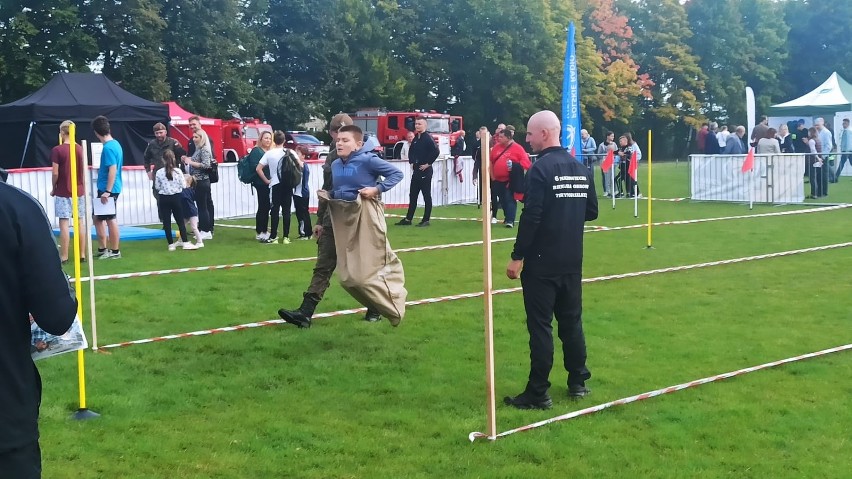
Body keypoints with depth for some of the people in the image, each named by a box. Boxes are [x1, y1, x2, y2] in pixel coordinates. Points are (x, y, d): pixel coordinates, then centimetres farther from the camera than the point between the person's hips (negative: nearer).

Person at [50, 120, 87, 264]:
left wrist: (53, 188, 4)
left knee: (64, 224, -2)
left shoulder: (57, 150, -10)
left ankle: (64, 257, -1)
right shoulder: (80, 149, 3)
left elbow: (55, 173, -12)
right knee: (80, 222, 8)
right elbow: (84, 171, 8)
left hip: (63, 192, -4)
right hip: (79, 191, 4)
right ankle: (82, 255, 11)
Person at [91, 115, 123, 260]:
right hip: (106, 188, 10)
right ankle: (103, 249, 22)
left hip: (108, 189, -10)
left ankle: (115, 251, 8)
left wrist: (107, 191, -23)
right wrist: (100, 170, 31)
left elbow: (113, 169, -23)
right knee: (98, 218, 16)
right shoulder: (115, 144, 10)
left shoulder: (108, 148, -18)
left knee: (110, 219, -1)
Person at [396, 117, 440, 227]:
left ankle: (426, 220, 6)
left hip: (425, 170, -8)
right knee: (412, 195, 10)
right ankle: (408, 219, 16)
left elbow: (436, 151, -24)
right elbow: (411, 151, 27)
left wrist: (428, 164, -18)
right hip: (416, 170, 8)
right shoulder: (416, 138, 11)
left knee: (426, 195, 0)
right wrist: (412, 162, 15)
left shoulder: (428, 138, -12)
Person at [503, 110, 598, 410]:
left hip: (542, 262, -7)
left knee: (540, 326, -2)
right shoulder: (581, 169, 8)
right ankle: (578, 382, 24)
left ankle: (537, 394, 2)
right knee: (571, 321, 16)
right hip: (572, 261, 7)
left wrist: (517, 256, -14)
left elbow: (531, 217, -19)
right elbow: (591, 212, 13)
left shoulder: (541, 168, -14)